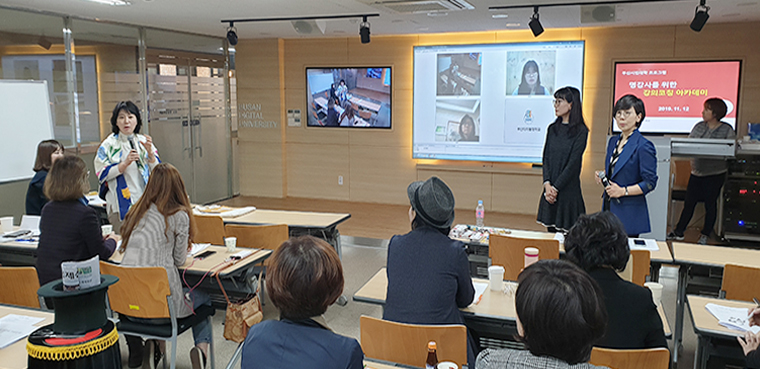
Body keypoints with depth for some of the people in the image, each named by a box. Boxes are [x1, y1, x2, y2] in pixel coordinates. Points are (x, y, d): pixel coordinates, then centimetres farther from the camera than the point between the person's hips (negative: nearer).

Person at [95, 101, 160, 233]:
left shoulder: (144, 141, 10)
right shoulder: (109, 145, -1)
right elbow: (102, 175, -7)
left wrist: (150, 153, -8)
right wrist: (125, 164, -18)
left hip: (145, 203, 3)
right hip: (121, 205, -3)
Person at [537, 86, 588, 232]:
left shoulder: (580, 131, -6)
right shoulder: (552, 128, 12)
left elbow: (573, 163, -11)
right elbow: (546, 158, 6)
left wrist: (555, 187, -13)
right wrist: (547, 184, -7)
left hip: (568, 189, -5)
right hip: (550, 189, 5)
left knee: (566, 230, -3)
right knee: (551, 230, 9)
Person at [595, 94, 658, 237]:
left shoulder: (644, 146, -11)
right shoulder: (613, 141, 12)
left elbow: (650, 183, -12)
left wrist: (623, 191, -20)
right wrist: (602, 175, 3)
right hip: (608, 207, 7)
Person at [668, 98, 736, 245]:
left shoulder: (727, 130, -5)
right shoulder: (699, 127, 6)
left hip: (715, 173, -3)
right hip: (697, 171, 4)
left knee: (710, 204, 6)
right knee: (689, 202, 8)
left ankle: (705, 235, 20)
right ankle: (678, 232, 18)